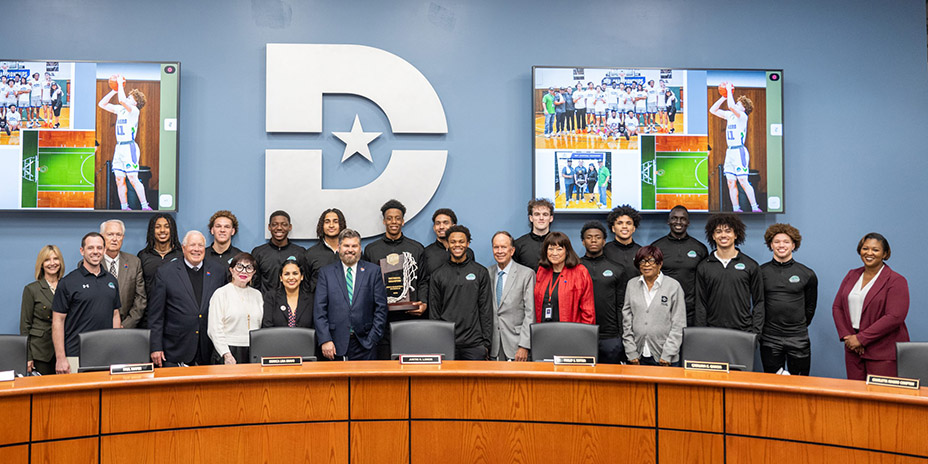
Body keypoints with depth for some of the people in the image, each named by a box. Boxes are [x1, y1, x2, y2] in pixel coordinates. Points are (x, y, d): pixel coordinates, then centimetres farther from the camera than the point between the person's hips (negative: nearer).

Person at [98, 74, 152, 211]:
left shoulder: (134, 110, -7)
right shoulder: (120, 109, 16)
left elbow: (122, 100, -25)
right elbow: (102, 104, 20)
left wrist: (120, 84, -12)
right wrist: (114, 90, 12)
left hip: (130, 147, -8)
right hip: (119, 147, 8)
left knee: (133, 179, -11)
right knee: (119, 180, 5)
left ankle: (145, 207, -7)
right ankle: (124, 207, 10)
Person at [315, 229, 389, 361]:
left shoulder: (373, 271, 6)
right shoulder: (326, 273, 7)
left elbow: (381, 307, 4)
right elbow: (319, 309, 2)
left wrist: (372, 339, -3)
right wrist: (325, 340, -8)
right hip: (335, 345, 0)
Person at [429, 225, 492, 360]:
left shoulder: (480, 272, 6)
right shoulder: (437, 276, 8)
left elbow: (486, 310, 3)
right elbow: (434, 312, 7)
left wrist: (486, 342, -2)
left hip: (475, 344, 0)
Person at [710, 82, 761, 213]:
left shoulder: (742, 116, -8)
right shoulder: (730, 115, 15)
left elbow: (731, 106, -26)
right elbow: (713, 110, 19)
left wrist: (730, 91, -13)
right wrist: (723, 97, 10)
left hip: (739, 151, -8)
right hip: (730, 152, 8)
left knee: (743, 181, -10)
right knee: (731, 183, 5)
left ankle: (755, 208, -4)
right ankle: (736, 209, 9)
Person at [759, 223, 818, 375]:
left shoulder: (807, 274, 3)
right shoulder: (761, 272, 3)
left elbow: (810, 306, 11)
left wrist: (800, 327, 12)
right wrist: (762, 328, 10)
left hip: (798, 340, 0)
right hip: (769, 340, 0)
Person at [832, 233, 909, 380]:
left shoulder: (896, 281, -6)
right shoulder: (852, 275, 12)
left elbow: (895, 317, -16)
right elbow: (837, 307, 11)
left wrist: (861, 339, -16)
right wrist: (846, 336, -5)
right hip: (853, 348, 5)